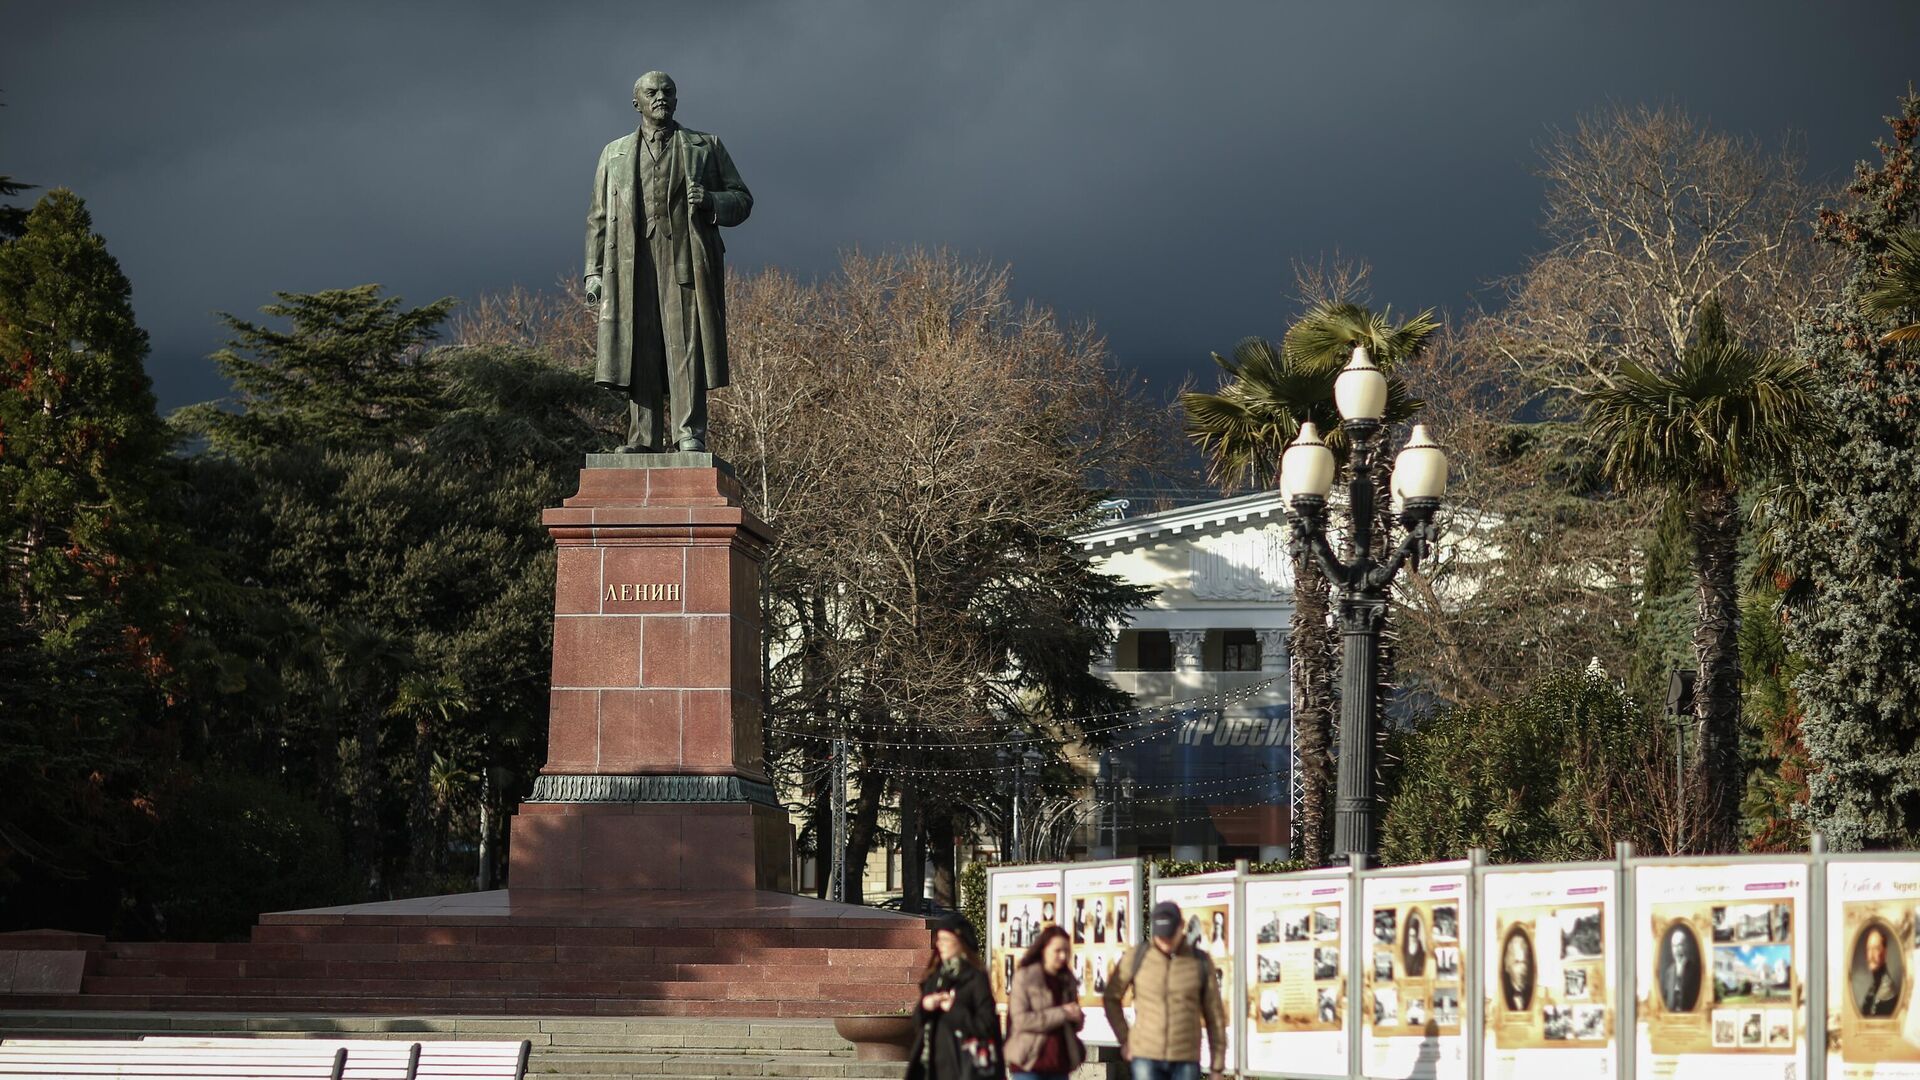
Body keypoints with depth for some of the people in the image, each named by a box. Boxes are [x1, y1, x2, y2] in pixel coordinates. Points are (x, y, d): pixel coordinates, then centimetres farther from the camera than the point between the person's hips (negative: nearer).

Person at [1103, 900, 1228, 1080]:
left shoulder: (1200, 961, 1)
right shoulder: (1136, 957, -1)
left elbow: (1215, 1017, 5)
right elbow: (1111, 998, 13)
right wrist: (1124, 1039, 4)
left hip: (1186, 1060, 1)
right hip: (1146, 1057, 0)